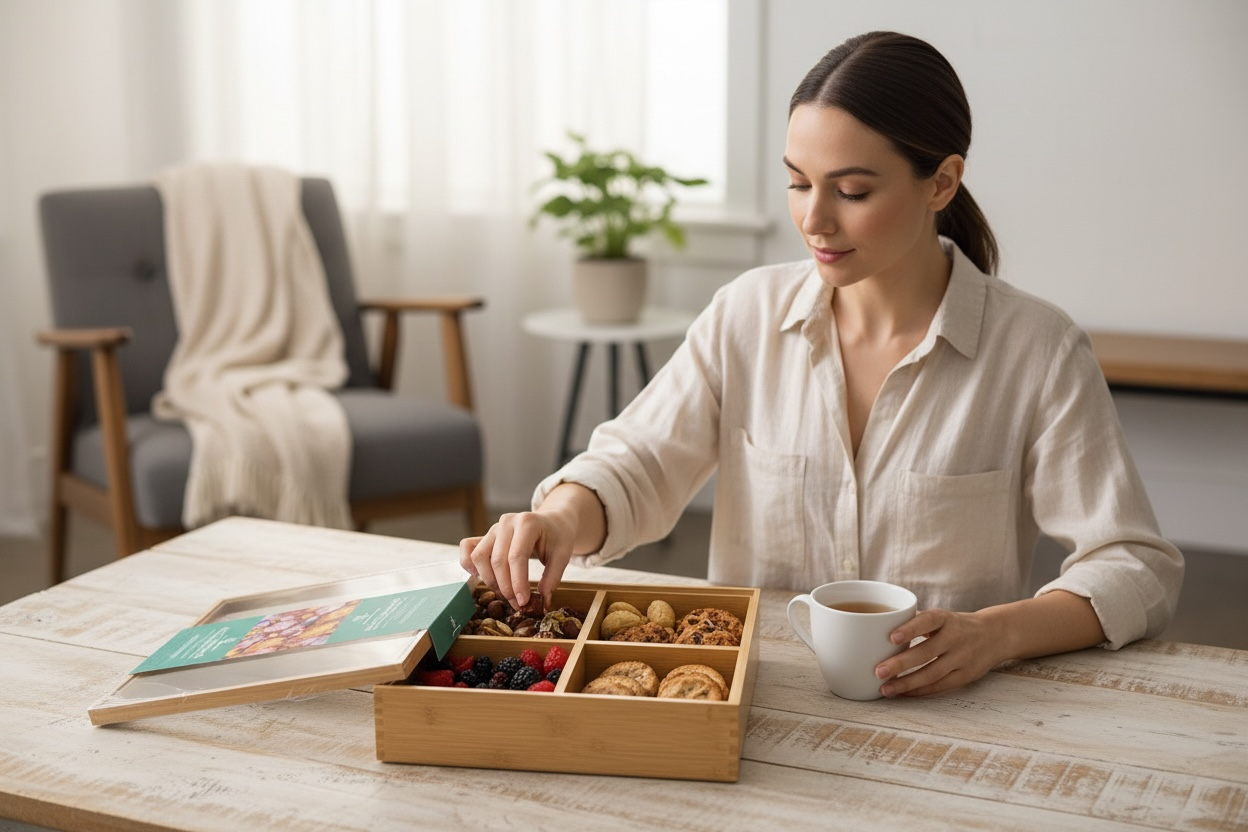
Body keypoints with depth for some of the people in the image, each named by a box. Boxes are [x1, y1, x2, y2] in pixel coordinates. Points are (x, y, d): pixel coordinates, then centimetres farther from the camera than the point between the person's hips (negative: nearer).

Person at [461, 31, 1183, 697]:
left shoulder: (1040, 352, -2)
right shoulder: (747, 314, 9)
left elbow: (1138, 566, -3)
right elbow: (637, 462, 8)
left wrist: (997, 633, -21)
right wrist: (563, 519, -15)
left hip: (948, 715, -2)